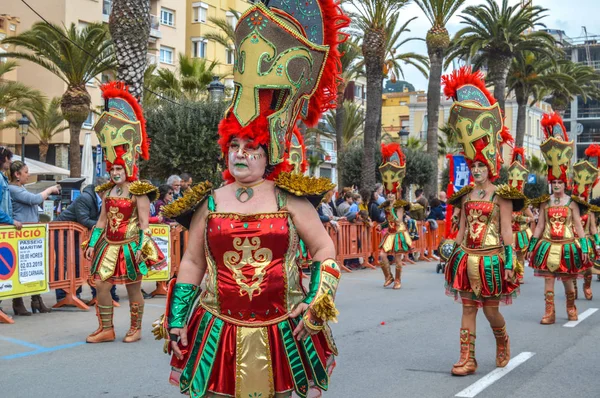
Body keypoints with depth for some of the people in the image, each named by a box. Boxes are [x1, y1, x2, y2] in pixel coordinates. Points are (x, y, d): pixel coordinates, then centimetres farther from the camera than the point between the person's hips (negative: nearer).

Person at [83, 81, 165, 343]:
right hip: (110, 245, 7)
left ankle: (135, 329, 19)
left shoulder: (138, 192, -10)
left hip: (129, 246, -6)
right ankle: (106, 329, 14)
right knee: (101, 284, 3)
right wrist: (92, 243, 10)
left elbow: (144, 223, -13)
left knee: (133, 288, 4)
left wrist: (140, 247, -18)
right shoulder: (109, 191, 9)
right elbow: (103, 219, 13)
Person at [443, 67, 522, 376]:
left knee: (491, 309, 3)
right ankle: (467, 359, 7)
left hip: (491, 258, -5)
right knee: (468, 307, 4)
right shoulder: (466, 195, 9)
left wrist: (509, 261, -11)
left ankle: (503, 342, 34)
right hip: (467, 257, 5)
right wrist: (455, 252, 10)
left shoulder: (501, 195, -5)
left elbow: (506, 230, -7)